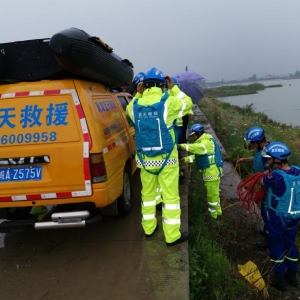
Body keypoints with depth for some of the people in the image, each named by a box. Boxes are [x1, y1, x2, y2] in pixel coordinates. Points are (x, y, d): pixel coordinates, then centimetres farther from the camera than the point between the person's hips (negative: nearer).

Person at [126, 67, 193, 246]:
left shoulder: (135, 104, -1)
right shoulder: (168, 101, -11)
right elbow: (188, 104, 8)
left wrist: (138, 94, 14)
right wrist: (174, 88, 12)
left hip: (145, 159, 4)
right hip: (166, 158, -4)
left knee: (148, 193, 19)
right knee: (170, 195, 6)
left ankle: (149, 228, 33)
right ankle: (173, 236, 14)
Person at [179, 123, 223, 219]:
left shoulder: (207, 142, -18)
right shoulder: (202, 142, 15)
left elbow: (195, 148, -35)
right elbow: (197, 155, 15)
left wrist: (182, 145, -30)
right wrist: (186, 159, 3)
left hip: (212, 172, -10)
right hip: (209, 172, 10)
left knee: (212, 194, 2)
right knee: (213, 193, 21)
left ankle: (213, 214, 14)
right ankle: (217, 211, 35)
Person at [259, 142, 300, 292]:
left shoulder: (275, 176, -31)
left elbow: (262, 181, -11)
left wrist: (271, 171, 2)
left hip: (277, 217, -6)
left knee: (277, 246, 13)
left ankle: (280, 279, 27)